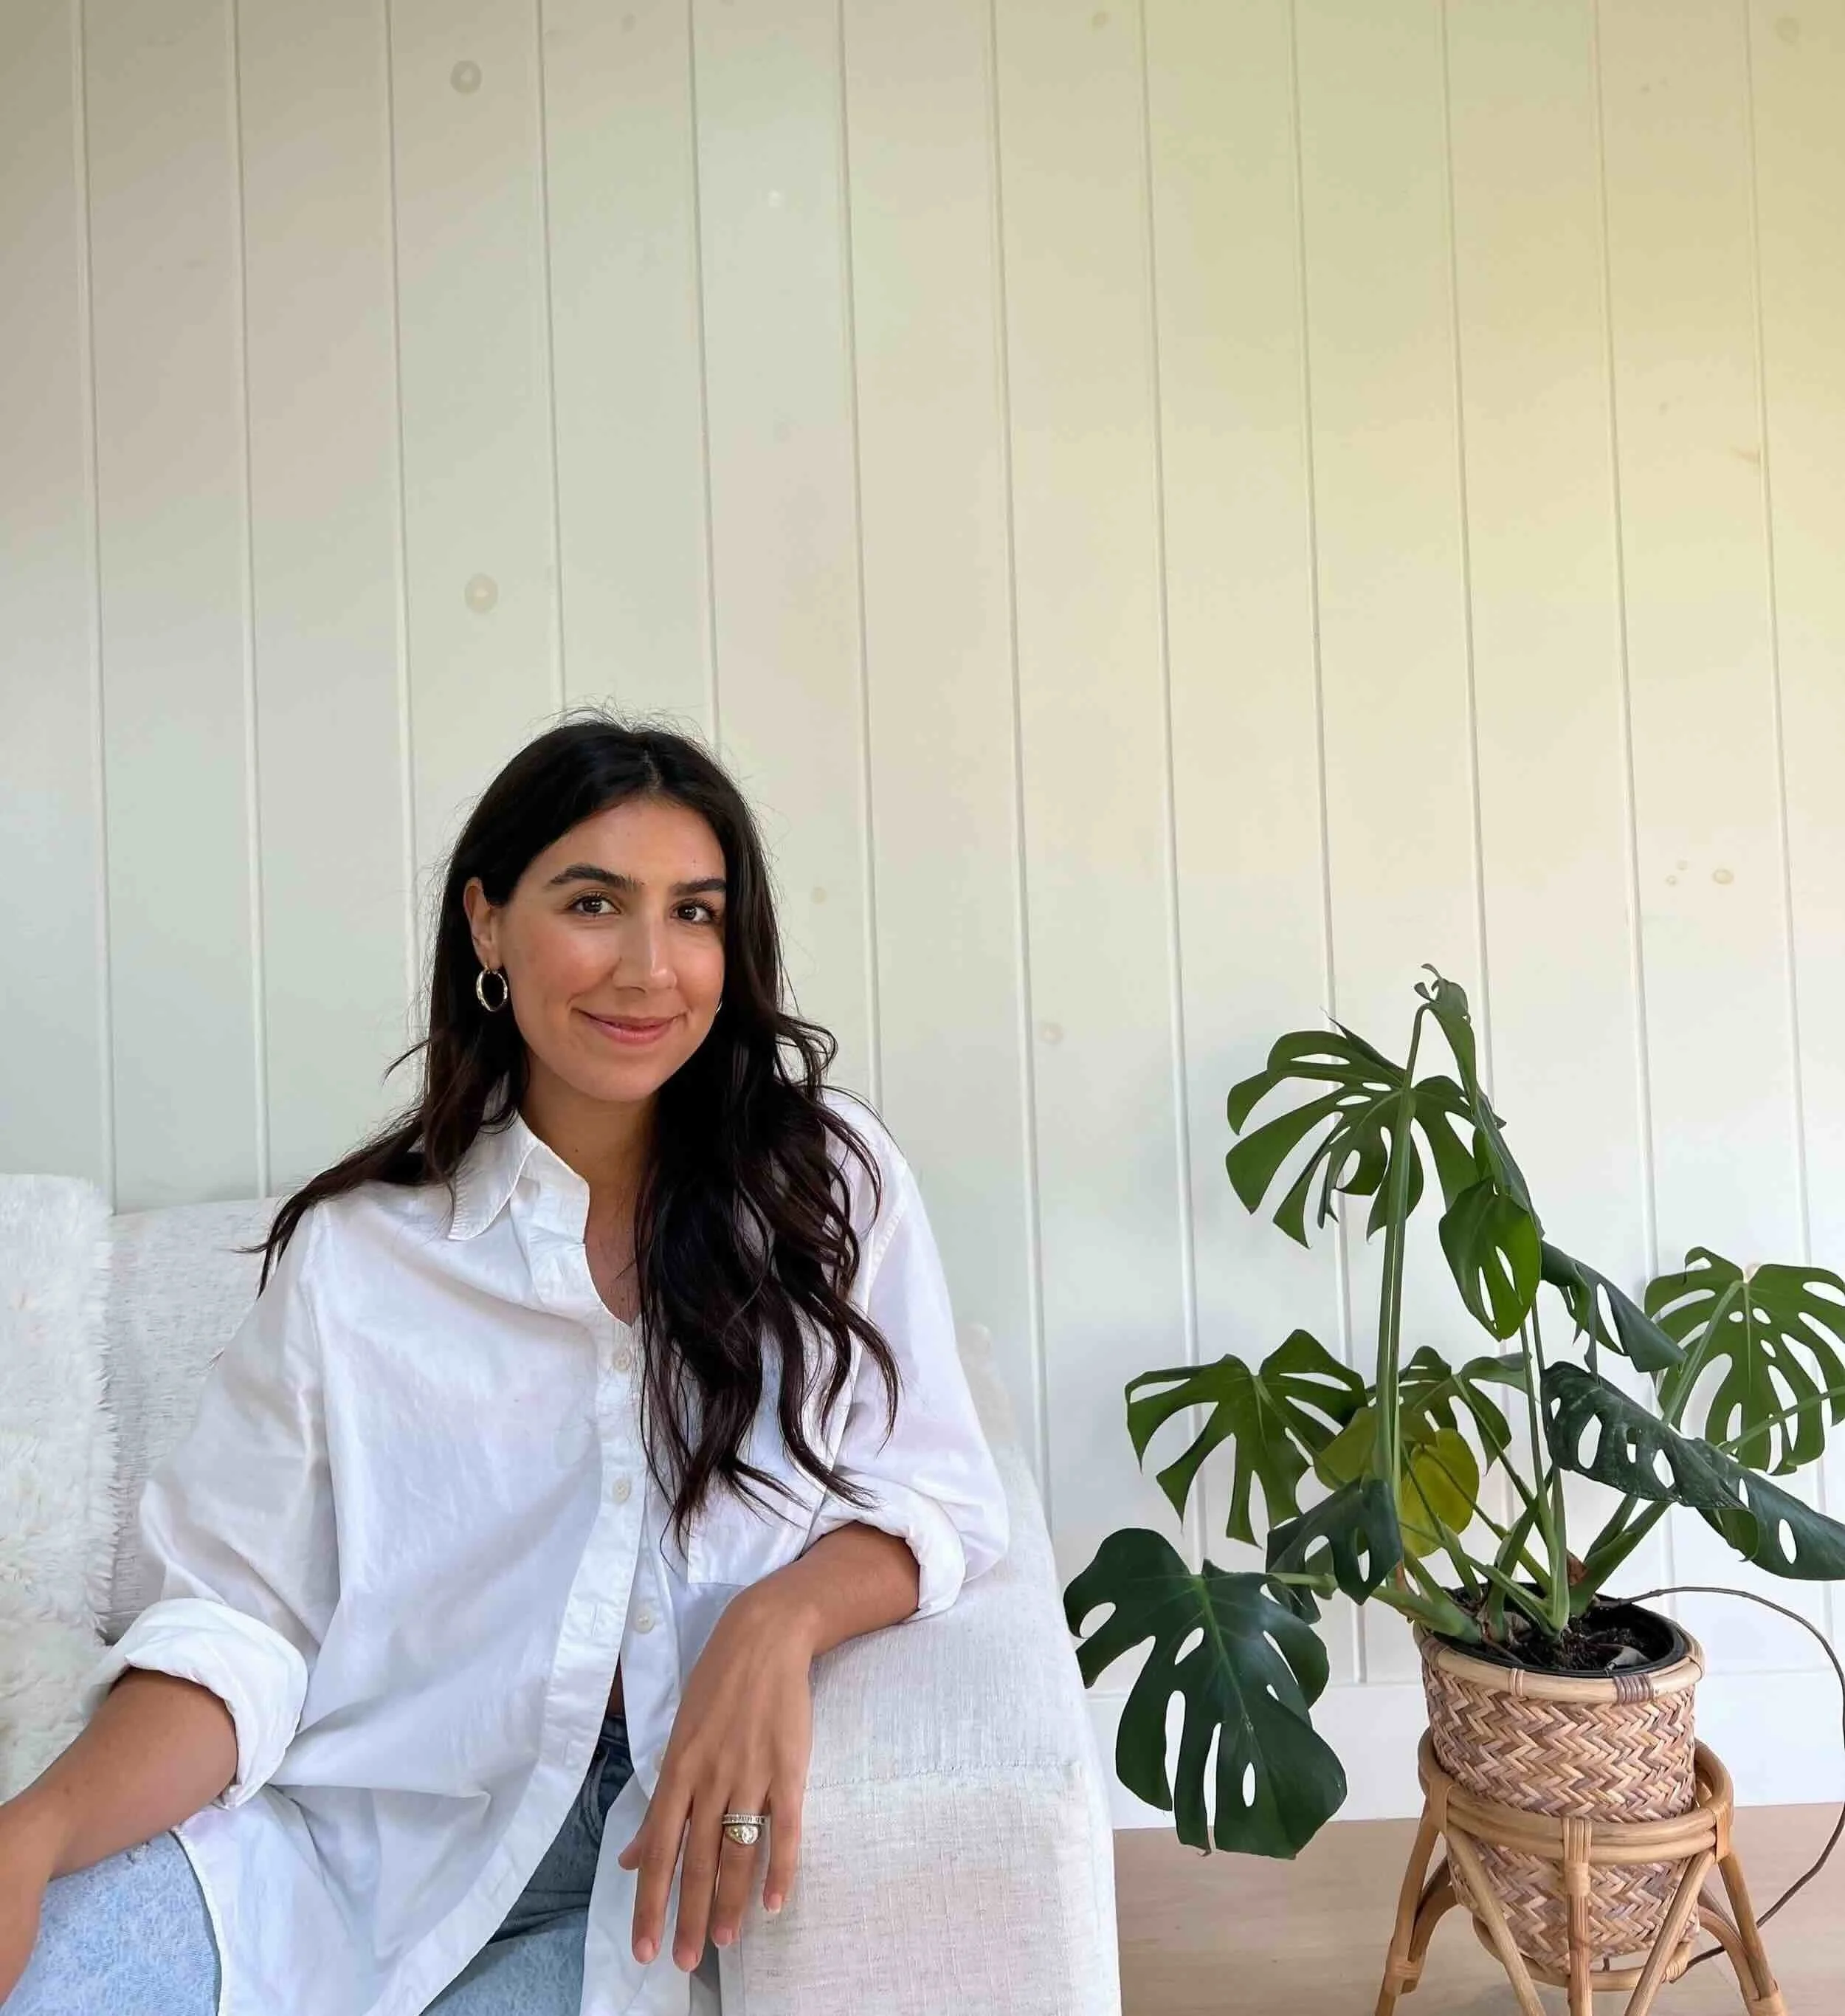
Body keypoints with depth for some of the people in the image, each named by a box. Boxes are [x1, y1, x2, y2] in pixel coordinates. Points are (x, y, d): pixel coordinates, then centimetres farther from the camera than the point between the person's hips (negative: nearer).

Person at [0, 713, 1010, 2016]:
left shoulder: (828, 1175, 1)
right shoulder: (353, 1249, 2)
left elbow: (938, 1490, -1)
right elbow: (245, 1619, -2)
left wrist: (780, 1619, -21)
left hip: (678, 1828, 0)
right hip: (360, 1821, 1)